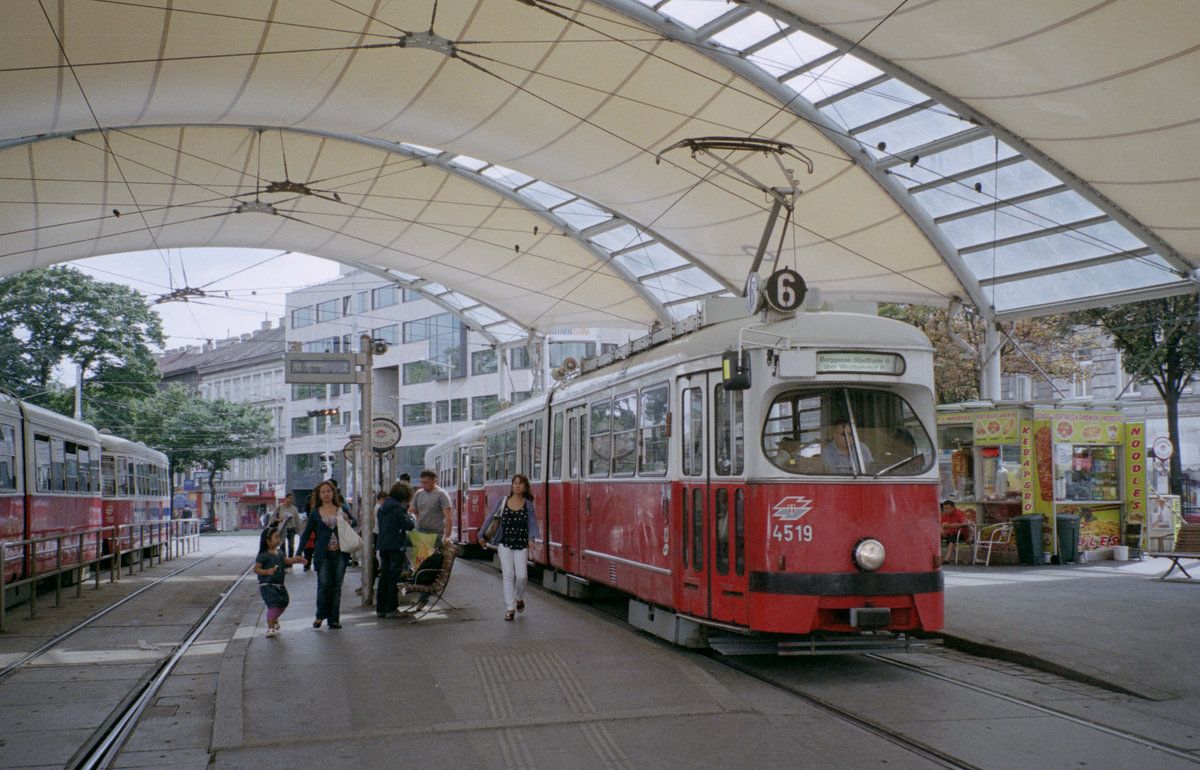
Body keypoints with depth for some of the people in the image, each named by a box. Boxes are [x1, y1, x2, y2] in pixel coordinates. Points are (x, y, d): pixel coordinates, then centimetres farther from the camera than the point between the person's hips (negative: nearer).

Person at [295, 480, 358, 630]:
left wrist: (348, 521, -2)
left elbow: (354, 521, 22)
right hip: (323, 554, -1)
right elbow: (306, 534, 10)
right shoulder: (315, 513, 6)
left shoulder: (341, 510, 9)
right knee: (324, 584, -10)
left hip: (340, 554, 1)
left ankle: (334, 619, 10)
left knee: (336, 586, 3)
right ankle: (320, 616, 7)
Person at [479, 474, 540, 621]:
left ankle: (519, 598, 24)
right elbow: (491, 518, 12)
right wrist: (482, 534, 13)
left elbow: (532, 523, -1)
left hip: (521, 545, 0)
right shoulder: (502, 501, 5)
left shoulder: (528, 505, 4)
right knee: (508, 574, -7)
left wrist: (531, 538, -18)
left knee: (522, 575, -8)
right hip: (505, 543, 0)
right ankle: (510, 609, -1)